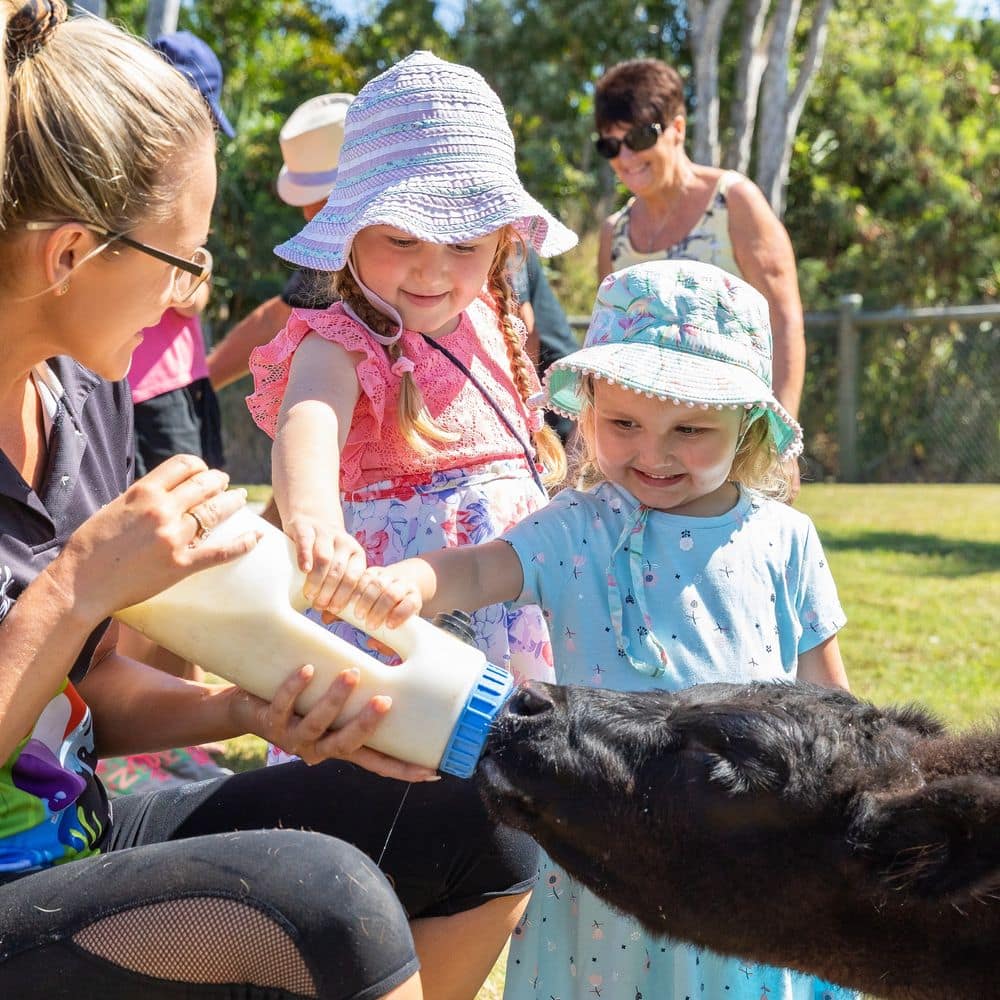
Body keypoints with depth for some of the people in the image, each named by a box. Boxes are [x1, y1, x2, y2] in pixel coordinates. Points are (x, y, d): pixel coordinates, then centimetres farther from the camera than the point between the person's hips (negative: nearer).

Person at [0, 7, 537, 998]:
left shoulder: (86, 392, 3)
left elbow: (89, 689, 9)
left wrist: (245, 712, -8)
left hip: (81, 830, 8)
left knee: (479, 824, 2)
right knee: (321, 894, -33)